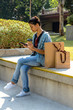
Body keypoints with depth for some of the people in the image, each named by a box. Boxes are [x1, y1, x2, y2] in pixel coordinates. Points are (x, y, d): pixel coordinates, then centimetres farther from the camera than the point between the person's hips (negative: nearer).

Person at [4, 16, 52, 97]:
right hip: (34, 57, 7)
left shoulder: (46, 36, -9)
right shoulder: (34, 36, 16)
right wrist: (29, 47, 1)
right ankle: (25, 90, -17)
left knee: (20, 61, -22)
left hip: (41, 59, -7)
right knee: (23, 68, -22)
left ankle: (13, 82, -4)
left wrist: (33, 48, -20)